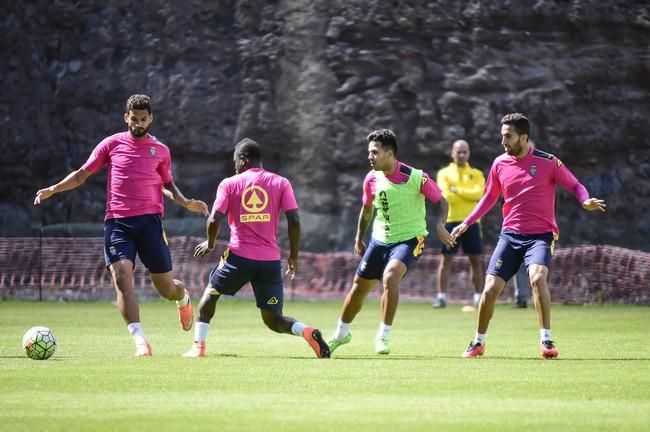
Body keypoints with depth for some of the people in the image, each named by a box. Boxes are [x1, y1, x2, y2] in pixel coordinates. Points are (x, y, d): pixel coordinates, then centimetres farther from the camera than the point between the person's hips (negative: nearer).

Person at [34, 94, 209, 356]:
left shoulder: (160, 151, 10)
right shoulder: (112, 144, 7)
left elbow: (167, 185, 22)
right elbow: (82, 174, 11)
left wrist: (186, 203, 4)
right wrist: (53, 189, -2)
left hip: (149, 219, 1)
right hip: (117, 221, -1)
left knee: (165, 287, 5)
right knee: (122, 280, -19)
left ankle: (183, 298, 43)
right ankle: (140, 340, -21)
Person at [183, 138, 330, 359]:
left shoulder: (229, 184, 2)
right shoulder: (281, 183, 6)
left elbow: (214, 220, -6)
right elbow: (294, 221, -2)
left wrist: (210, 244, 13)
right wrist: (293, 256, 8)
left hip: (240, 257, -2)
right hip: (270, 260, 2)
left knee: (211, 293, 25)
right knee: (273, 319, 9)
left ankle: (198, 345, 16)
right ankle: (308, 333, -19)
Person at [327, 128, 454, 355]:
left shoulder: (416, 177, -18)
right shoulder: (372, 179, -3)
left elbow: (441, 202, -8)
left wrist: (440, 225, -24)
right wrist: (359, 238, 17)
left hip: (409, 239, -5)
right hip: (380, 239, 5)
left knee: (390, 277, -31)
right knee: (359, 287, 10)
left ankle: (383, 336, -20)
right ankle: (341, 333, 34)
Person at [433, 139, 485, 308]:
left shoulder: (476, 174, 10)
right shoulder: (444, 173, 5)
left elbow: (478, 193, -9)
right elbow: (447, 196, -11)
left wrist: (457, 190, -11)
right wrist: (468, 194, -7)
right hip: (451, 221, -2)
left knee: (476, 260, 3)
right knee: (446, 259, -3)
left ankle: (478, 296, 9)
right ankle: (441, 296, -1)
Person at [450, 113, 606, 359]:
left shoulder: (548, 162, -6)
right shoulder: (500, 164, 6)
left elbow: (574, 185, 0)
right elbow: (490, 198, 20)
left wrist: (586, 201, -22)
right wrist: (466, 223, 14)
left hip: (540, 235, -4)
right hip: (510, 235, 4)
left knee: (537, 277, -31)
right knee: (490, 289, -4)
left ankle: (546, 341, -23)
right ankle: (478, 343, 17)